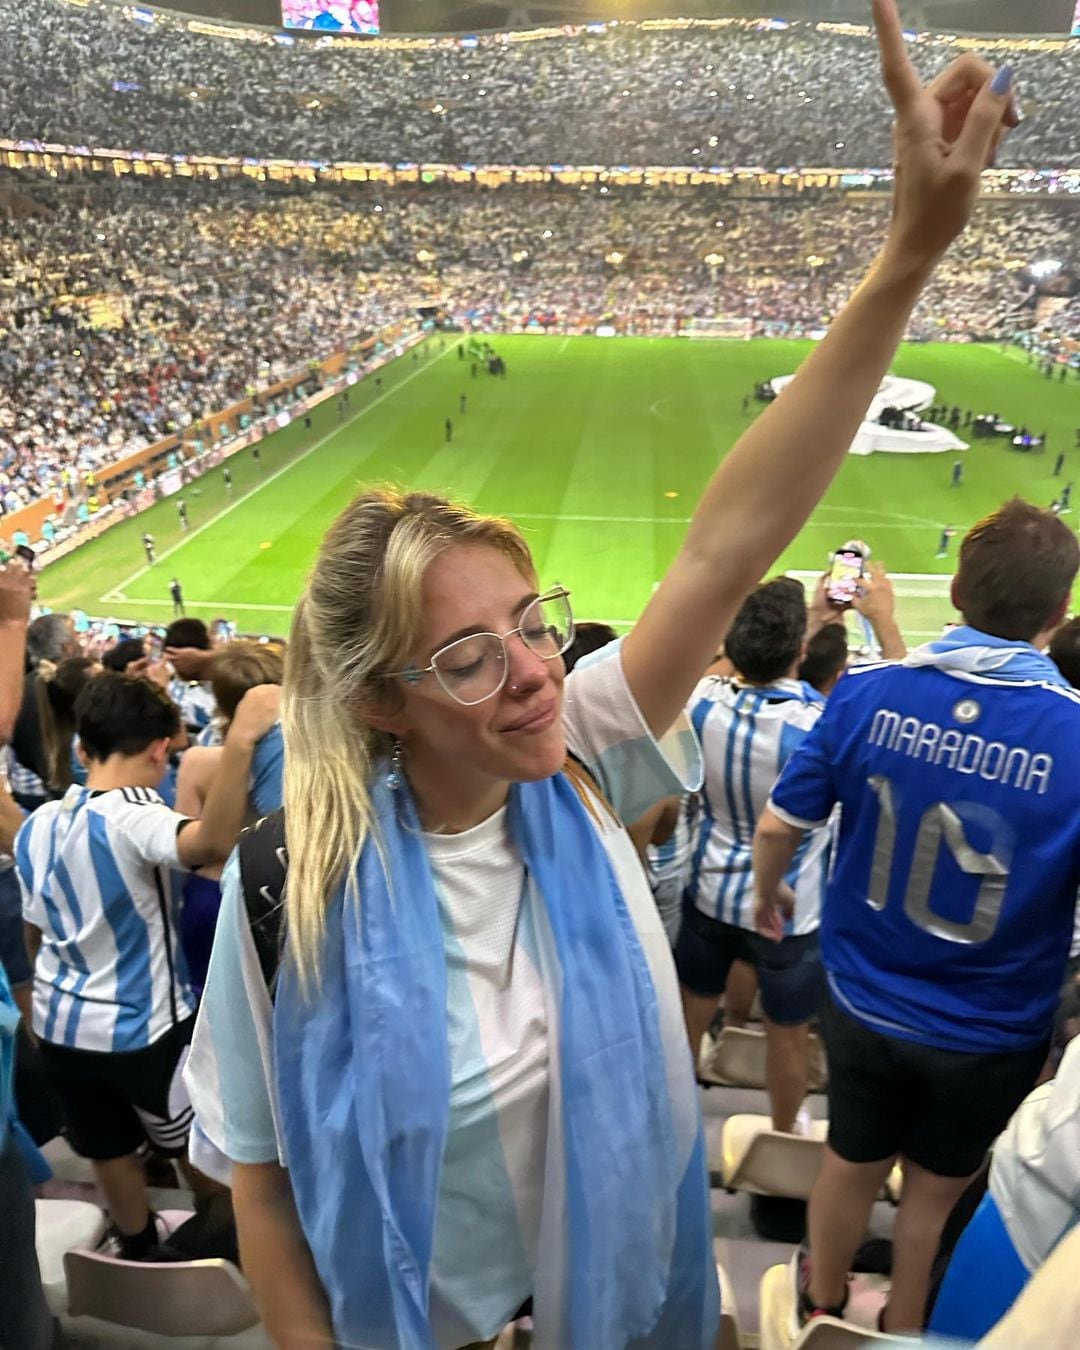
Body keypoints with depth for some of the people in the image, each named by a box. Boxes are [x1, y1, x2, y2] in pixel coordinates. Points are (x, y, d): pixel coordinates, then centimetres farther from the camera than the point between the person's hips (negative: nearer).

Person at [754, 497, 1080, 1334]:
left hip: (863, 1004, 2)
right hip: (989, 1035, -1)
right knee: (937, 1187, 25)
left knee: (852, 1163, 26)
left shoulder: (868, 693, -18)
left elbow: (780, 825, -9)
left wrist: (768, 892, 13)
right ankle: (902, 1329, 50)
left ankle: (822, 1305, 52)